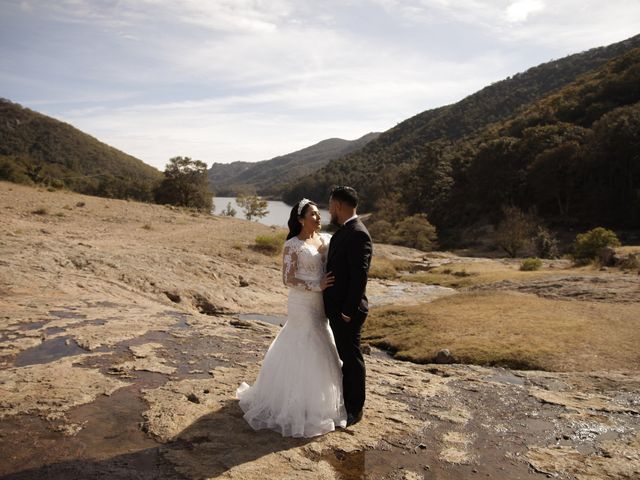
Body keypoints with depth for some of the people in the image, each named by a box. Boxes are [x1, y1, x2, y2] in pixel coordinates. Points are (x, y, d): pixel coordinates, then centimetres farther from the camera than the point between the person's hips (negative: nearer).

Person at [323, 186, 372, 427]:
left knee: (351, 358, 5)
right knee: (344, 355, 20)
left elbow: (360, 276, -24)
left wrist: (348, 310, -21)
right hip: (336, 307, 10)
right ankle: (345, 400, 36)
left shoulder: (358, 234, -21)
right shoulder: (344, 231, 10)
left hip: (347, 310, -9)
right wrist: (335, 306, 15)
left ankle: (355, 409, 20)